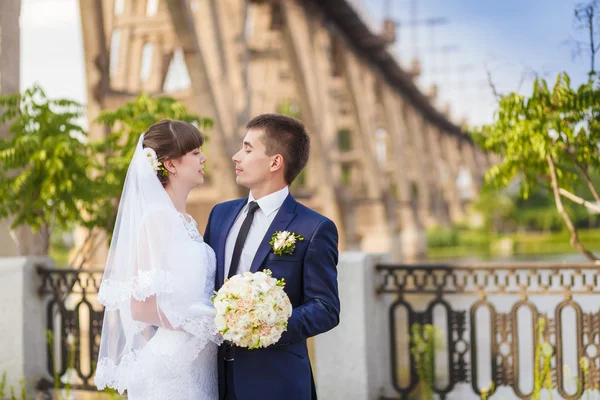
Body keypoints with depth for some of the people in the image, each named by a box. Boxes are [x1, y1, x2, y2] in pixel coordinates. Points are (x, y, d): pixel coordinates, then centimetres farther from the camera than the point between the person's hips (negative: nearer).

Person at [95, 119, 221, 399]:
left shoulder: (186, 221, 11)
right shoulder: (157, 217, -14)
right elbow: (141, 307, -19)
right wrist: (207, 325, -15)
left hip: (198, 363, 8)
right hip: (170, 363, -8)